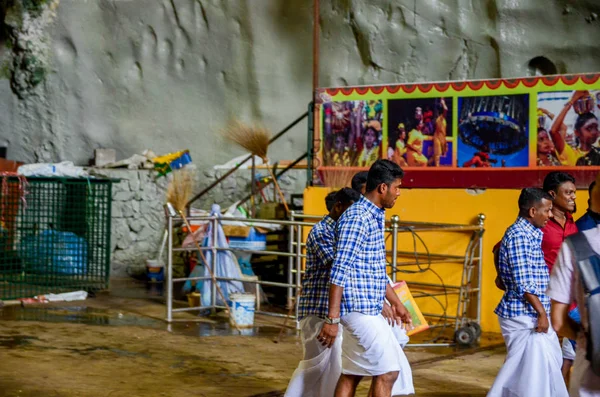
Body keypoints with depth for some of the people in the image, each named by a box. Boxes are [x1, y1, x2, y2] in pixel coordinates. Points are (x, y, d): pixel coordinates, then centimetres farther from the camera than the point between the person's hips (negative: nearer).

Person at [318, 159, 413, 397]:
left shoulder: (376, 216, 15)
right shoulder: (357, 217, -16)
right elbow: (340, 271, -21)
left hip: (368, 309, 10)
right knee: (388, 371, -5)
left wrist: (396, 303, 27)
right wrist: (332, 319, -24)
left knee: (351, 374, 11)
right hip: (360, 308, -10)